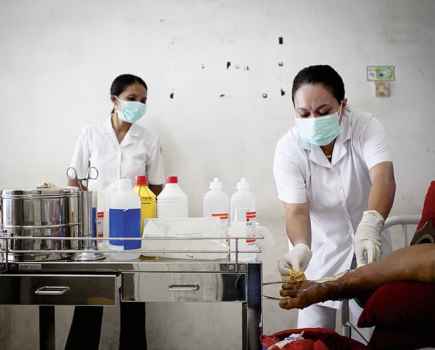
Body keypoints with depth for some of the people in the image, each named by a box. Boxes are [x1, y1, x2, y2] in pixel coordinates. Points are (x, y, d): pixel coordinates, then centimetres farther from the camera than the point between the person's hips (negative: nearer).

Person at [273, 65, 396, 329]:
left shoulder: (366, 126, -16)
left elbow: (383, 177, -33)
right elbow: (296, 211, -25)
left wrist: (371, 224, -52)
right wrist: (300, 248, -47)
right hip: (319, 253, -1)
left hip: (367, 247, 1)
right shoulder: (289, 148, -17)